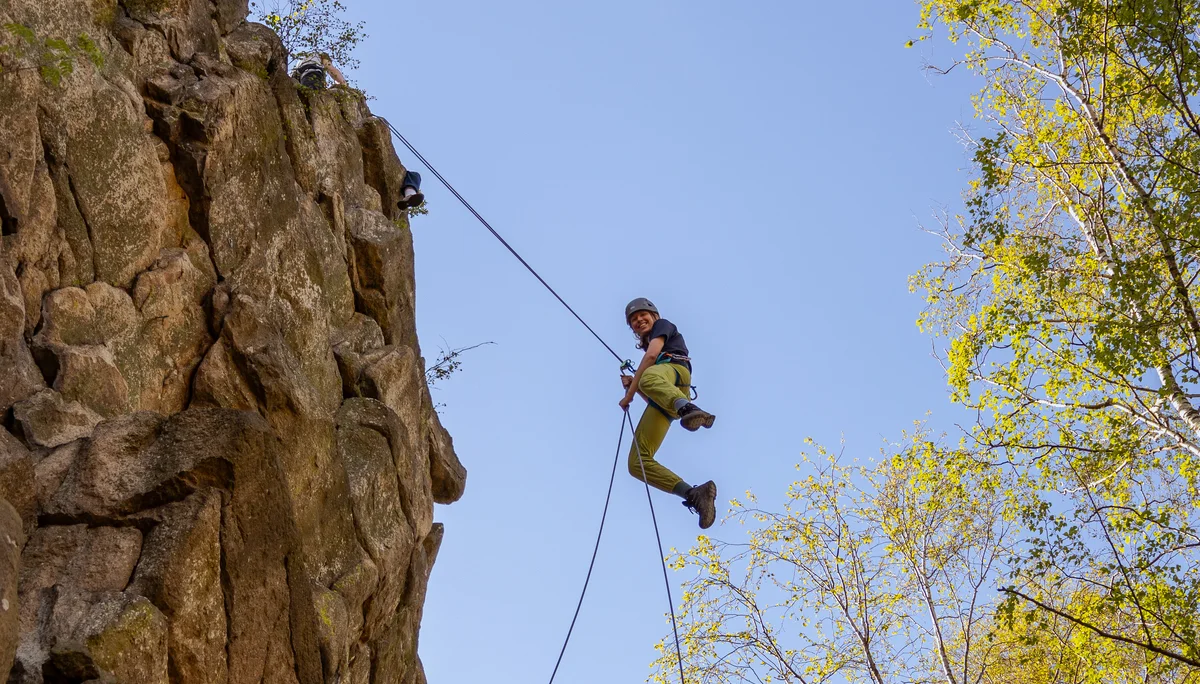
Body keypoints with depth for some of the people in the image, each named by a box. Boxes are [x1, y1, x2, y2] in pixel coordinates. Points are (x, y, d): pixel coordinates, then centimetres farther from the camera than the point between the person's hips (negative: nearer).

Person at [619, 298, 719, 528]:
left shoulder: (663, 325, 25)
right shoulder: (648, 344, 46)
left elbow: (651, 355, 4)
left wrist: (630, 393, 4)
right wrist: (632, 385, 23)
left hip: (672, 368, -8)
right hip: (660, 401, 8)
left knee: (650, 377, -48)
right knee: (637, 463, -9)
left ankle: (689, 409, -77)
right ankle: (695, 495, -20)